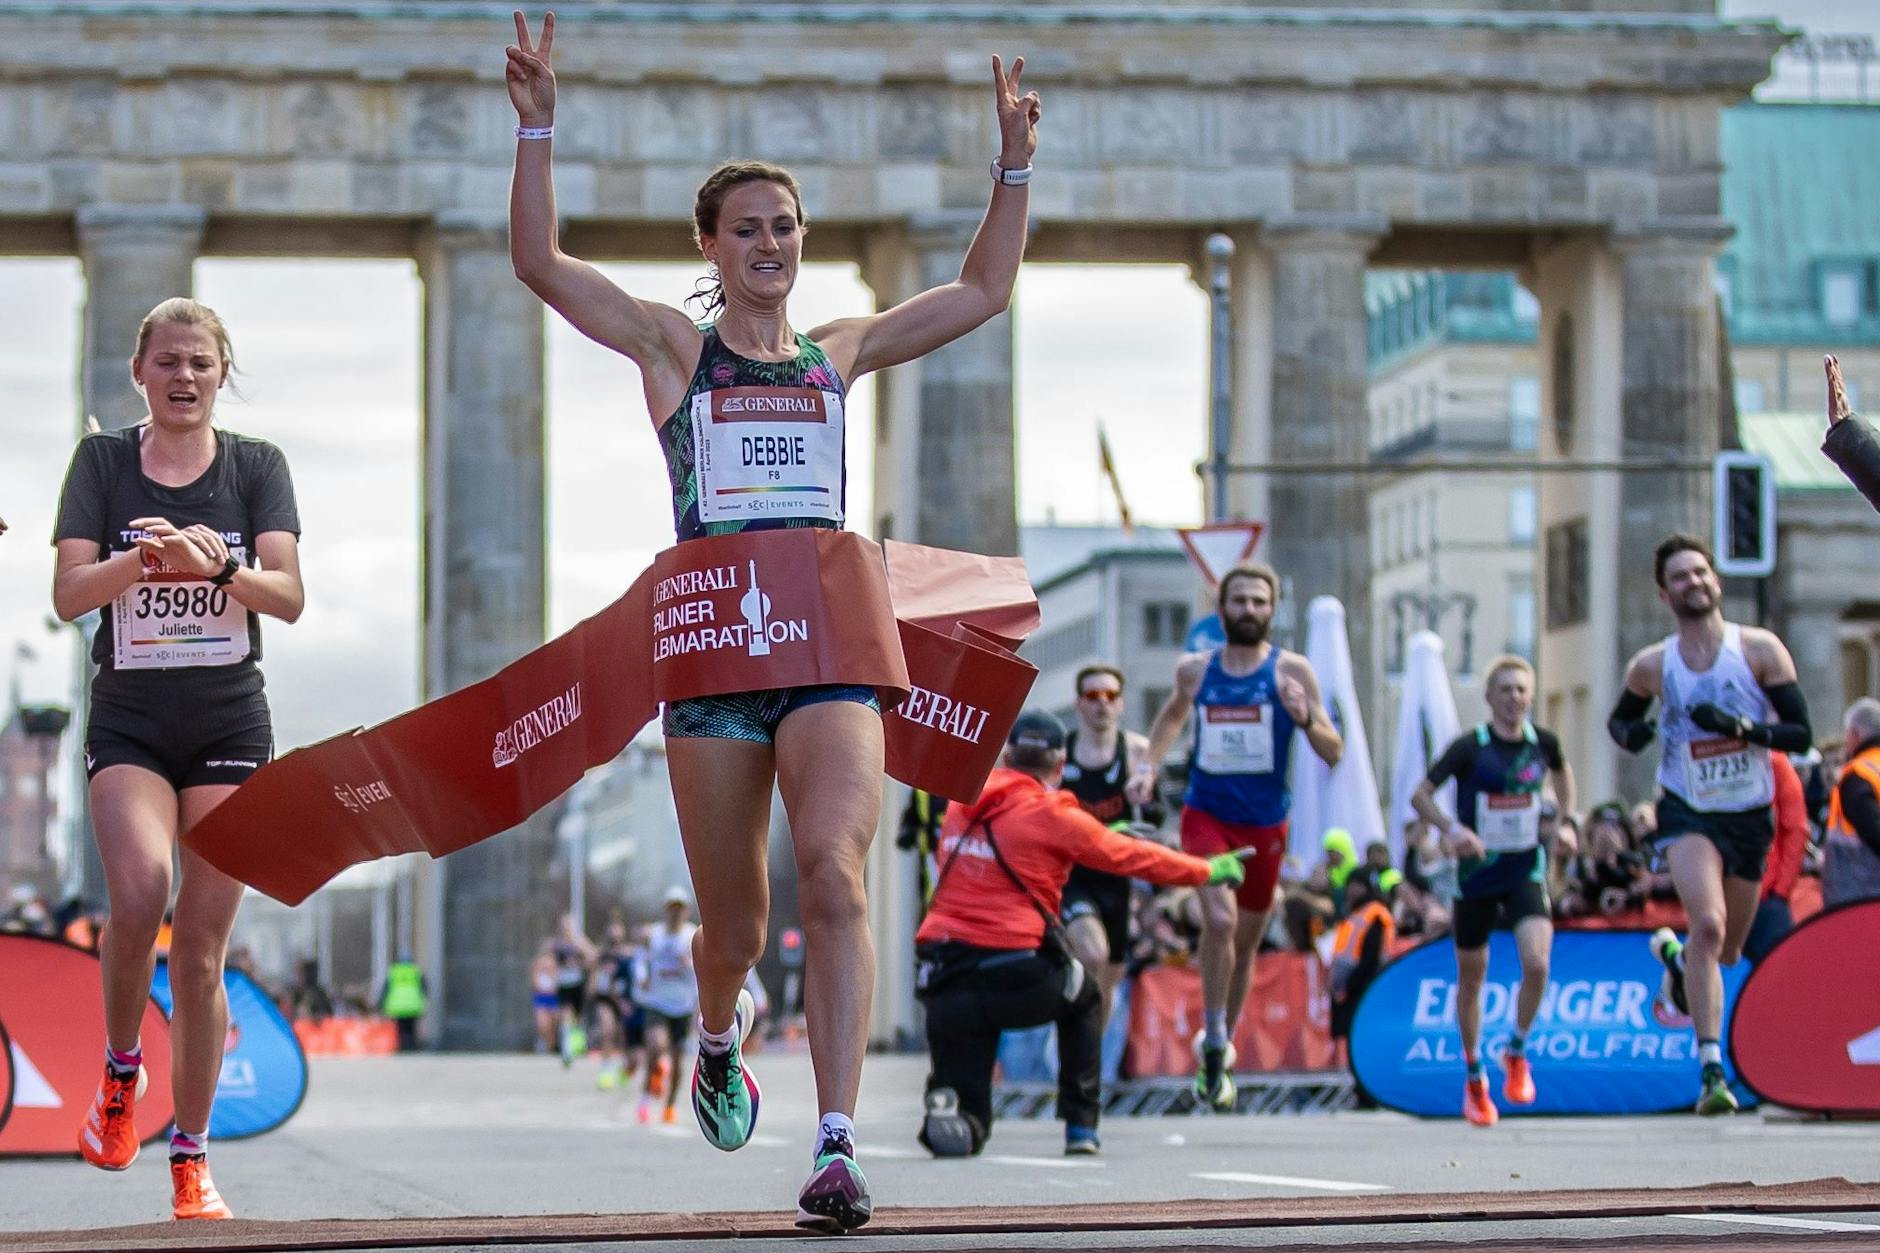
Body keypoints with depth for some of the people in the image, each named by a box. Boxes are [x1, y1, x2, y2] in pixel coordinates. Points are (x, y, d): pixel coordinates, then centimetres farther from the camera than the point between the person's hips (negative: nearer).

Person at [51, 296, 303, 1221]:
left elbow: (289, 596, -7)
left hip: (229, 725, 1)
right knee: (138, 894, -26)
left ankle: (192, 1160, 8)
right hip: (129, 720, -1)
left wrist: (218, 565, -28)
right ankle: (121, 1069, 1)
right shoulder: (103, 460, 4)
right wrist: (143, 559, -25)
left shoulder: (256, 465, 4)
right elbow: (68, 595, -6)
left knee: (201, 949, -1)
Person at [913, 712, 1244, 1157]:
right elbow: (1134, 857, 7)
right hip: (1021, 981, -4)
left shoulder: (961, 805, 11)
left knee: (962, 1137, 13)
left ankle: (946, 1106, -20)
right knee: (1085, 1001, 33)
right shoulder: (1051, 815, -2)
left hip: (945, 983, 4)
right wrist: (1209, 870, 23)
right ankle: (1081, 1127, 23)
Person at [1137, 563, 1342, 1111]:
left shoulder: (1291, 671, -5)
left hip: (1264, 824, 0)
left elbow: (1333, 752, -7)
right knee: (1219, 920, -22)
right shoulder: (1194, 669, 2)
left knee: (1245, 942, 12)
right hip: (1206, 814, 0)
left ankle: (1219, 1052, 32)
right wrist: (1149, 766, 13)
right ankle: (1214, 1043, -7)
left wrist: (1305, 718, -25)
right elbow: (1174, 714, 26)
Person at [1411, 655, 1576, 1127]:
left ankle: (1517, 1053, 4)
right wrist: (1452, 828, -27)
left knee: (1537, 963, -20)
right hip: (1477, 872, -1)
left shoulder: (1543, 743, -2)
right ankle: (1474, 1075, 28)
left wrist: (1565, 822, 8)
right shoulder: (1470, 747, -12)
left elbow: (1561, 772, 21)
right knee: (1471, 978, 9)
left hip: (1527, 871, 1)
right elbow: (1420, 795, -10)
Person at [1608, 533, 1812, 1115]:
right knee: (1708, 925, -25)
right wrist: (1629, 734, -9)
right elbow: (1619, 718, 15)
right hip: (1688, 812, -2)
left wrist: (1741, 726, -26)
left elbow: (1801, 735, -9)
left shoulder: (1761, 650, -8)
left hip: (1750, 817, 2)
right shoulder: (1651, 666, -3)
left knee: (1726, 951, 15)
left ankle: (1674, 955, 52)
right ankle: (1710, 1068, -24)